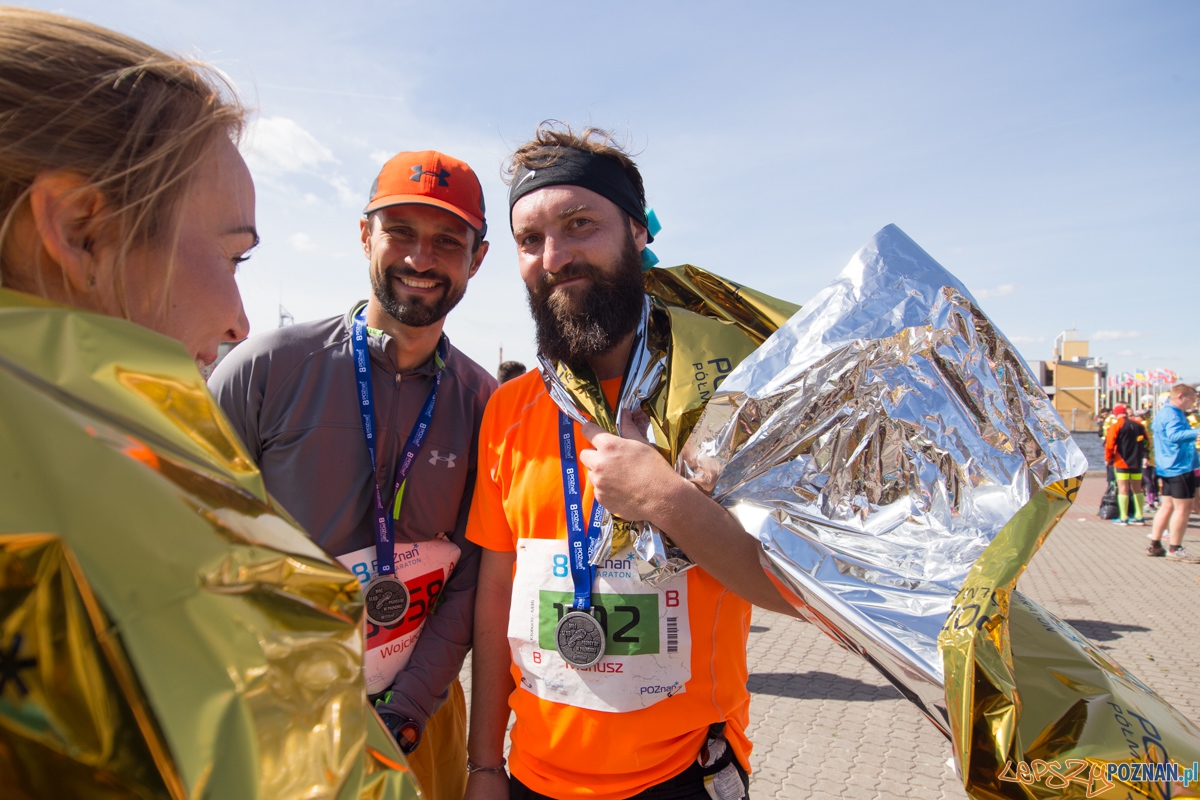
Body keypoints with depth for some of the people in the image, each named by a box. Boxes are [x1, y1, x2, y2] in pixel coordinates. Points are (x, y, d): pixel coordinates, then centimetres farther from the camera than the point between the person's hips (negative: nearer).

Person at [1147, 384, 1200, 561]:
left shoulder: (1165, 412, 16)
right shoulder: (1172, 414, -16)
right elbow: (1174, 435, -34)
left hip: (1170, 467, 10)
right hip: (1179, 467, -10)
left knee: (1168, 506, 13)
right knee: (1183, 508, -4)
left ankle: (1155, 545, 16)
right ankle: (1175, 549, 2)